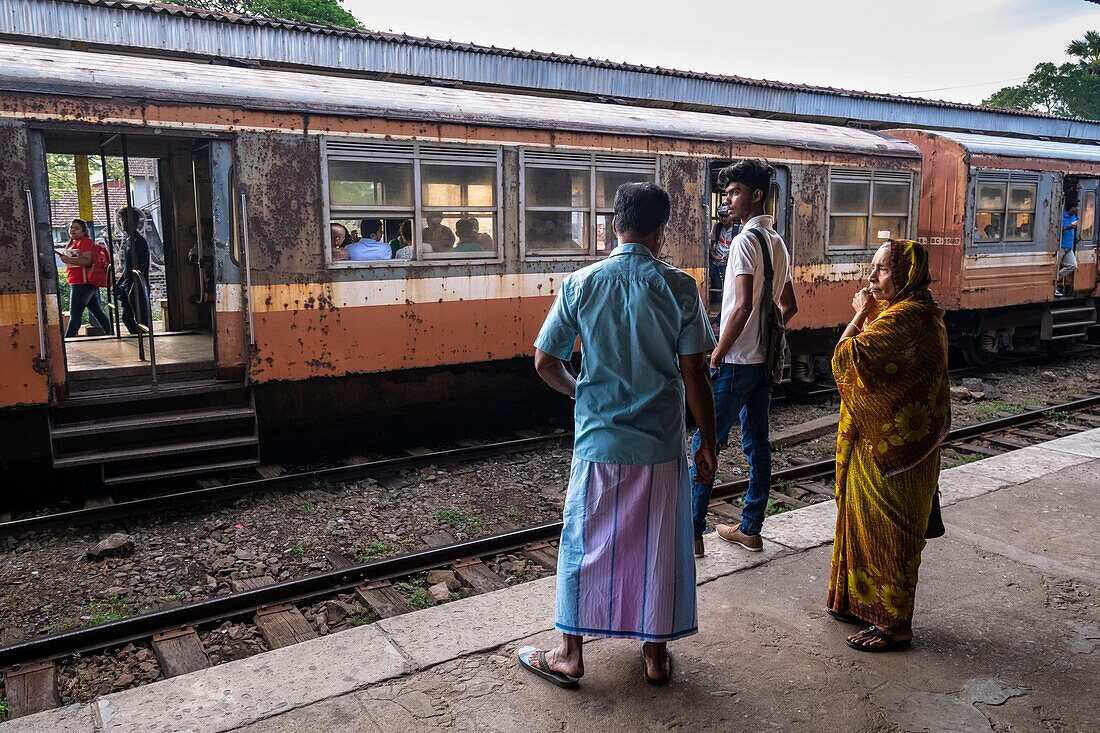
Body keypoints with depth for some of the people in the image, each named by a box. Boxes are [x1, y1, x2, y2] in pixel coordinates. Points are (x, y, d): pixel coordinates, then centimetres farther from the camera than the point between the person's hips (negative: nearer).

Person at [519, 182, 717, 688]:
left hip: (597, 441, 1)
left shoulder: (580, 283, -4)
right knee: (659, 547, 14)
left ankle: (569, 654, 26)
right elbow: (693, 374, -9)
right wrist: (708, 441, 2)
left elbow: (545, 363, -2)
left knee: (584, 543, 14)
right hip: (661, 446, 0)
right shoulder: (678, 287, -8)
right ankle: (655, 655, 28)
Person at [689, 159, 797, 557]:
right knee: (757, 443, 12)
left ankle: (693, 532, 4)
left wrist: (716, 355, -17)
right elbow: (789, 306, 19)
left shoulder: (746, 241, -15)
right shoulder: (778, 242, 14)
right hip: (765, 359, 9)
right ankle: (751, 529, 22)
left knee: (705, 442, -2)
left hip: (737, 361, -9)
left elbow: (743, 305, -23)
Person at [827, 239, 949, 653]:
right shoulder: (915, 310, 11)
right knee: (869, 521, 20)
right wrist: (866, 315, 4)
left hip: (890, 445, -11)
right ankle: (869, 605, 34)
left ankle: (894, 625, 17)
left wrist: (861, 314, -14)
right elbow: (876, 356, 15)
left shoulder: (905, 316, -23)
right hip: (882, 439, 11)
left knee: (886, 530, 2)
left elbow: (847, 357, -26)